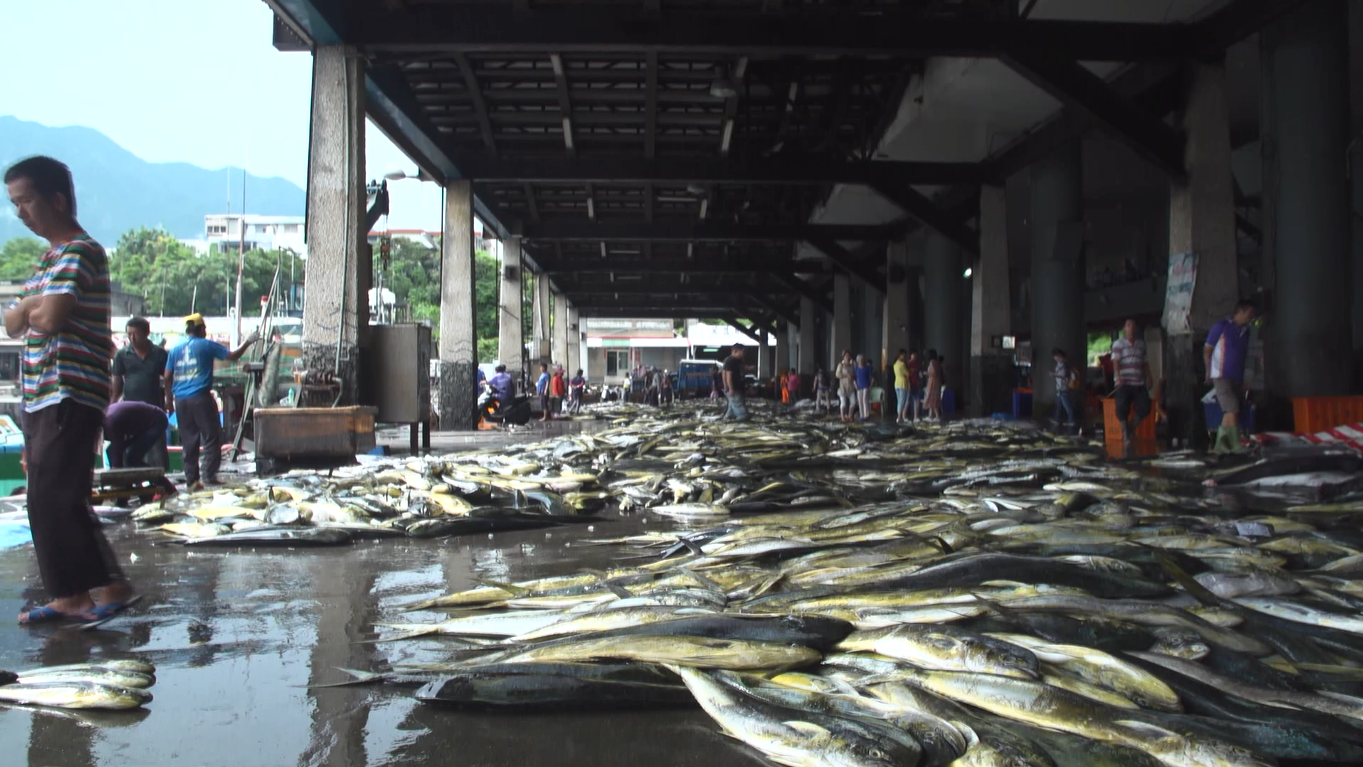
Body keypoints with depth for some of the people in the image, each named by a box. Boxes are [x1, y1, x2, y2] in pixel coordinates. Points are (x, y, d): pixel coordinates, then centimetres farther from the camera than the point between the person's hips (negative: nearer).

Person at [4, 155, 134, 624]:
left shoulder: (81, 252, -11)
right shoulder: (51, 258, 19)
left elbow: (49, 318, -23)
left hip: (68, 400, -10)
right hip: (41, 399, 10)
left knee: (55, 499, -10)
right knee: (48, 502, 11)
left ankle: (113, 586, -2)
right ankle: (70, 595, 17)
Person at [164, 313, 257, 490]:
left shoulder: (175, 350, 13)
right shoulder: (206, 345, 0)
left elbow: (168, 377, 12)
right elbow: (232, 356, 1)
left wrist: (169, 400, 19)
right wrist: (248, 342, 14)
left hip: (181, 400, 5)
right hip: (200, 397, -5)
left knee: (189, 442, 8)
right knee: (212, 437, 1)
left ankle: (191, 480, 10)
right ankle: (209, 475, -7)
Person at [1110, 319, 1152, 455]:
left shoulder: (1141, 344, 17)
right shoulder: (1118, 343, 1)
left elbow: (1145, 363, 21)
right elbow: (1115, 361, -9)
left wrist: (1148, 379, 13)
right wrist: (1118, 377, -23)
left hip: (1139, 383, 4)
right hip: (1124, 383, -4)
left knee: (1144, 408, -7)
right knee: (1122, 409, -10)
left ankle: (1132, 427, 19)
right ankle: (1125, 434, 6)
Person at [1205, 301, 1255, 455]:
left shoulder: (1245, 331, 13)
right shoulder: (1222, 326, -4)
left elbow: (1243, 355, 19)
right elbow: (1207, 350, -1)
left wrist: (1243, 382, 14)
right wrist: (1209, 373, 3)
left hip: (1237, 378, 7)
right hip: (1222, 376, -7)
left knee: (1229, 413, 6)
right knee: (1232, 411, -14)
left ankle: (1220, 446, 12)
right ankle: (1236, 445, -12)